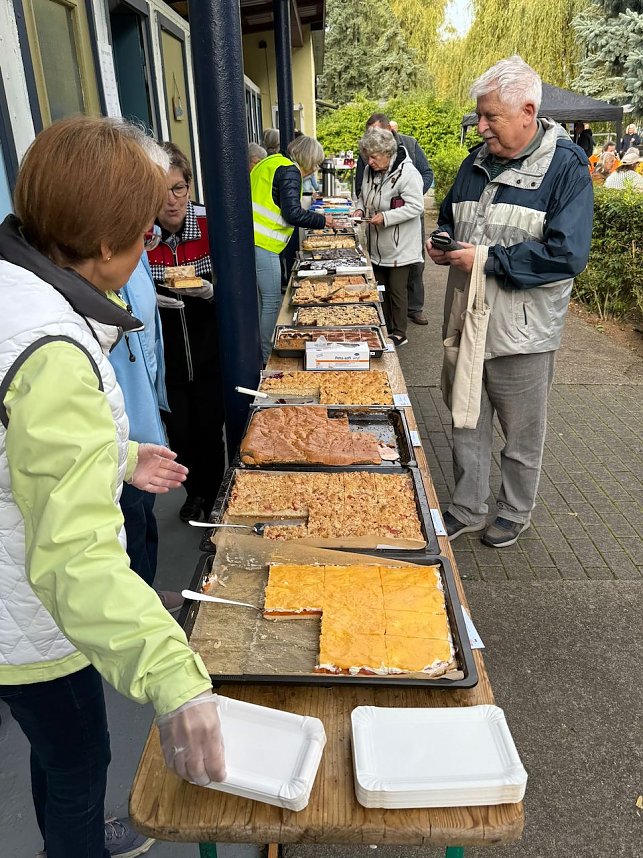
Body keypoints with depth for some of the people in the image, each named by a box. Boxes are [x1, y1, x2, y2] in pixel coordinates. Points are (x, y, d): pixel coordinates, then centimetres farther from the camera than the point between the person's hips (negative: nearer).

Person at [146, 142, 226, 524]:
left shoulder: (212, 225, -11)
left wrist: (211, 292, -24)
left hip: (210, 356, -1)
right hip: (165, 360, 1)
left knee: (210, 432, 7)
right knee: (180, 435, 13)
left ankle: (214, 496, 34)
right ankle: (196, 491, 42)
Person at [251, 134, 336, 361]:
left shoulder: (271, 163, 21)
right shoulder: (290, 171, -9)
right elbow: (293, 214, -17)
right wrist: (322, 220, -3)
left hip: (250, 238, 10)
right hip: (262, 243, -10)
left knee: (260, 299, 15)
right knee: (272, 301, -4)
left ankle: (258, 349, 22)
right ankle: (265, 357, 2)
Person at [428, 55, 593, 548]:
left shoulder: (566, 167, -10)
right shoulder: (477, 163, 9)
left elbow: (567, 254, -21)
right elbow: (450, 217, 24)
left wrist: (487, 260, -21)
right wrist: (443, 242, 0)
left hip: (522, 329, -6)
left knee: (522, 433, 11)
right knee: (466, 423, 15)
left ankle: (516, 512, 33)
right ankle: (468, 509, 32)